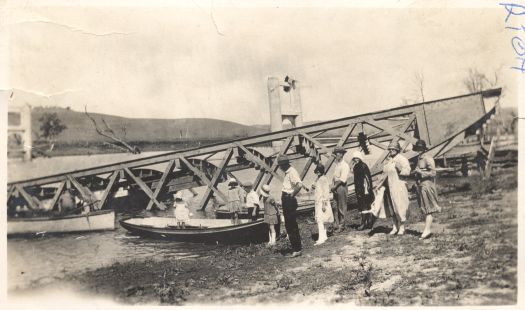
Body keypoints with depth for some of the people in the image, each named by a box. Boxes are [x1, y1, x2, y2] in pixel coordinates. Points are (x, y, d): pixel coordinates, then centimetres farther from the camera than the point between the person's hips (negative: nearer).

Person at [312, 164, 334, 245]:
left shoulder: (324, 179, -15)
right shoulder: (318, 178, 13)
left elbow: (326, 192, -17)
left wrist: (324, 204, -20)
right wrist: (314, 187, 3)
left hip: (322, 202, -10)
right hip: (318, 202, 10)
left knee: (319, 220, -12)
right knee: (319, 220, 14)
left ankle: (321, 238, -12)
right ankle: (324, 236, 23)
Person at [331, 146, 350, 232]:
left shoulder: (345, 165, -10)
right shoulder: (337, 164, 15)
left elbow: (342, 179, -16)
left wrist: (335, 186, -13)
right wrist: (332, 186, 1)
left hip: (341, 187, -8)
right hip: (336, 187, 8)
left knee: (342, 207, -1)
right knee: (335, 207, 8)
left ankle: (341, 226, 5)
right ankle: (337, 225, 15)